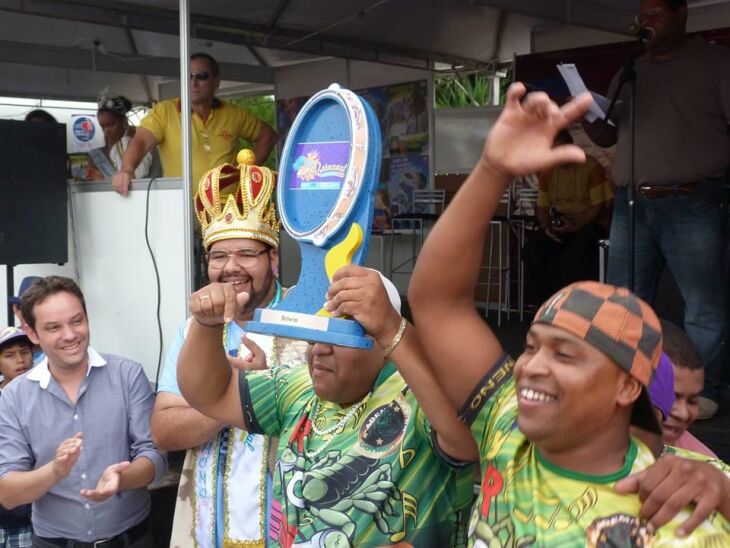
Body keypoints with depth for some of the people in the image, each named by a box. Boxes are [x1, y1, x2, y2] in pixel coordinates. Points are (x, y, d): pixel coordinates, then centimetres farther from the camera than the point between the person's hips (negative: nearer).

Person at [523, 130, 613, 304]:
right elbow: (542, 208, 11)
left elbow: (599, 207, -10)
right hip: (558, 224, 4)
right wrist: (547, 226, -11)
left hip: (588, 223, -4)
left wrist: (576, 225, -24)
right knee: (532, 248, -25)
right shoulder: (547, 172, 9)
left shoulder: (591, 167, -6)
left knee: (579, 248, -38)